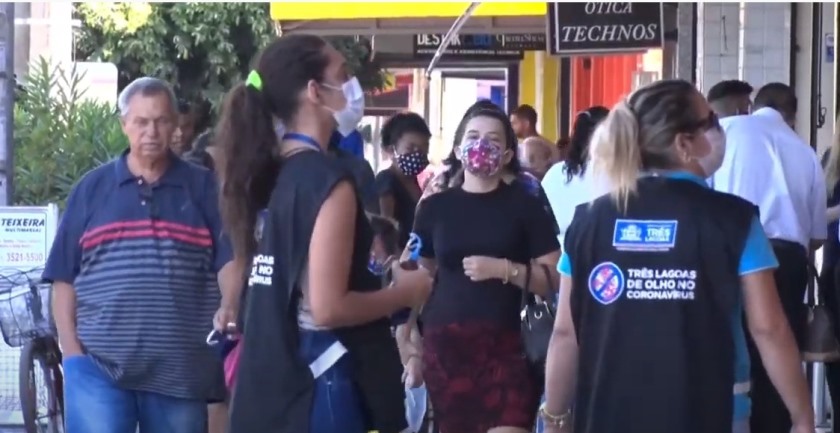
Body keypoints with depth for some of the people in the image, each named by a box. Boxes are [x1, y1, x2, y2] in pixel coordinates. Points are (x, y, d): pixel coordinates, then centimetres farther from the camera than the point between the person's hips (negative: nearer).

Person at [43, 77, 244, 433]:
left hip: (181, 369, 1)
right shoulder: (91, 189, 9)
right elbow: (64, 277, 9)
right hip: (99, 366, -1)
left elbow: (230, 257, 0)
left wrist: (229, 308, -21)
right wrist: (71, 351, 0)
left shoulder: (203, 187, 8)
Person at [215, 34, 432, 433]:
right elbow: (328, 308, -20)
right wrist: (404, 292, -5)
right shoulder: (328, 180, -15)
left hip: (273, 381, 9)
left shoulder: (273, 172, 10)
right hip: (318, 383, -9)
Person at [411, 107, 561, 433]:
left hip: (507, 345, -2)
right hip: (446, 344, 3)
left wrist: (503, 269, -15)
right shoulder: (435, 206, 8)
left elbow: (555, 279, -1)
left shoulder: (524, 205, 3)